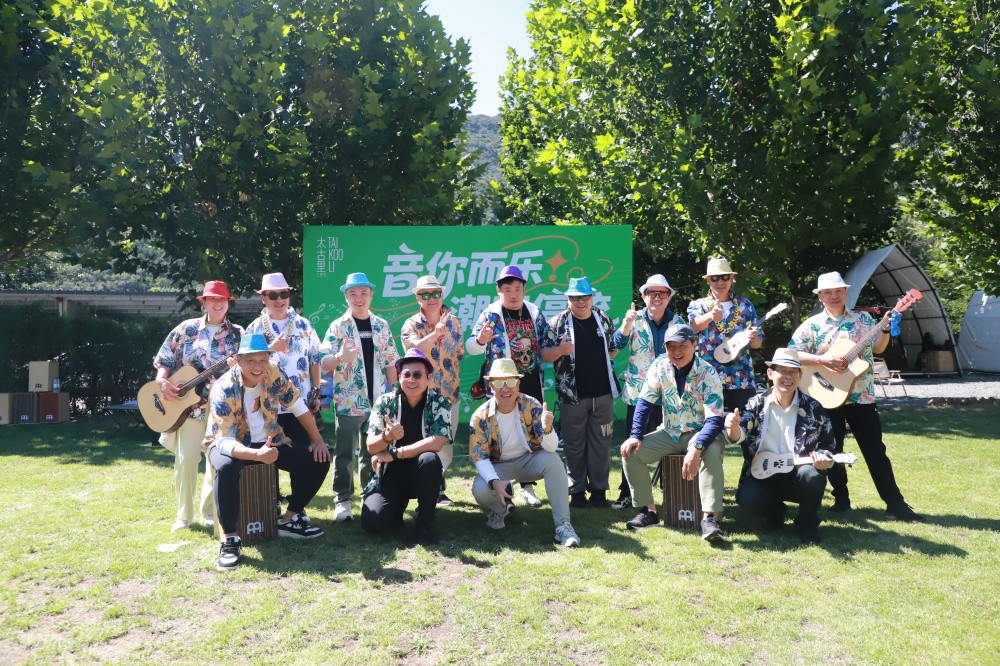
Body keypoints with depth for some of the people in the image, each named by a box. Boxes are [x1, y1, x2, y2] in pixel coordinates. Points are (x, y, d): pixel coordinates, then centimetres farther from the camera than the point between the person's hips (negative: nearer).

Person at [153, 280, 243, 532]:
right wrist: (162, 381, -10)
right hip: (187, 403, 0)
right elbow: (164, 360, 7)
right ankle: (183, 515, 10)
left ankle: (210, 512, 18)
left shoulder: (238, 334, 6)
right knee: (186, 458, -4)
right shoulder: (186, 329, 7)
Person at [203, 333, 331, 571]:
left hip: (268, 441, 5)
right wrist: (257, 455, -49)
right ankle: (229, 540, -25)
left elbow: (297, 405, -1)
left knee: (319, 460, -12)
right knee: (226, 468, -40)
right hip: (228, 443, -5)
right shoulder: (224, 389, -26)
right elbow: (224, 440, -32)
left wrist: (318, 440, -7)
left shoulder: (273, 373, -14)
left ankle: (290, 520, 5)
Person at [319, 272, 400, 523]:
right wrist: (340, 357, -29)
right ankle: (343, 500, 10)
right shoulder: (338, 326, -2)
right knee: (345, 453, 0)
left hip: (377, 400, 3)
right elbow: (323, 363, -8)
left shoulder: (382, 326, 8)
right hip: (348, 401, -3)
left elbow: (391, 363, 12)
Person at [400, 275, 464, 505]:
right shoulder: (411, 324, -5)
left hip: (450, 393, 4)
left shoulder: (454, 322, 6)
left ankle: (437, 487, 25)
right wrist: (435, 333, -35)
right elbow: (413, 348, -25)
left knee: (446, 443, 10)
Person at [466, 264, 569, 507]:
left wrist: (561, 350, -11)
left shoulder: (536, 314, 7)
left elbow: (544, 351, 9)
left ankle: (527, 485, 19)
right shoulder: (490, 315, -3)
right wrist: (480, 340, -35)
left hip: (532, 384, 3)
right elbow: (470, 347, -13)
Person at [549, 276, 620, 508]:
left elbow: (614, 348, 21)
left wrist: (612, 353, 2)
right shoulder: (557, 323, -2)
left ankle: (599, 489, 19)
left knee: (601, 443, 8)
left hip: (602, 393, 2)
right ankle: (577, 491, 16)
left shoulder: (604, 320, 8)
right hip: (573, 394, -2)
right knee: (574, 445, 5)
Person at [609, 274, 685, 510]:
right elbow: (617, 343, -16)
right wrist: (627, 322, -35)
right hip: (638, 392, -2)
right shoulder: (635, 319, -2)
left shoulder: (678, 321, 3)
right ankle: (627, 493, 11)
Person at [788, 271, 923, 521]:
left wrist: (886, 330, -4)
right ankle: (841, 498, 24)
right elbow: (791, 354, -12)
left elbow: (878, 349, 14)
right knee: (833, 451, 9)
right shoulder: (811, 326, -4)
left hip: (862, 396, 1)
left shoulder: (864, 319, 4)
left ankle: (895, 503, 12)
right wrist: (822, 359, -22)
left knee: (876, 450, 5)